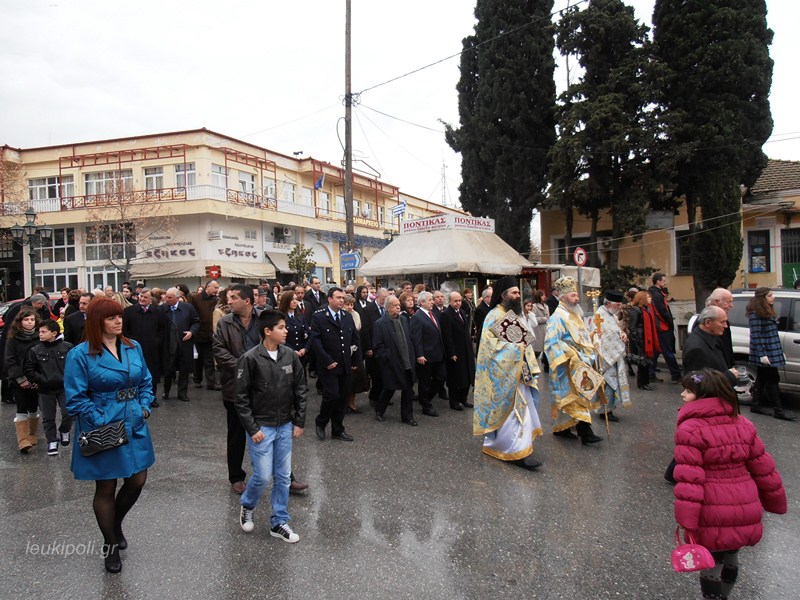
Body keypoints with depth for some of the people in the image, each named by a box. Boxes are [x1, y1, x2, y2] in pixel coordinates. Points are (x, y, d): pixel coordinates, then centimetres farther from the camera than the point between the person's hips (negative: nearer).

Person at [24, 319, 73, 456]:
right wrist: (37, 380, -6)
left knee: (68, 412, -6)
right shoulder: (35, 350, -4)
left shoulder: (67, 347, -7)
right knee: (48, 417, 9)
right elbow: (29, 368, 1)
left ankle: (64, 431, 24)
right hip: (45, 389, 1)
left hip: (64, 387, -1)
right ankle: (52, 441, 24)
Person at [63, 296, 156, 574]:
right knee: (106, 488, 10)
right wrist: (100, 423, -17)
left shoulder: (134, 347, 3)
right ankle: (110, 545, 30)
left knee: (137, 481, 11)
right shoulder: (80, 355, -13)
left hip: (134, 427, 5)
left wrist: (145, 407, -1)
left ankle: (116, 524, 42)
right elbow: (76, 398, -13)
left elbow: (146, 382, 13)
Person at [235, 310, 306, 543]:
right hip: (261, 427, -4)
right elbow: (241, 397, -10)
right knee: (263, 476, -1)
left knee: (283, 476, 9)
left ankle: (279, 522, 24)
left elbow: (300, 389, 6)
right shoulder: (250, 359, -14)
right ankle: (246, 507, 30)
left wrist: (299, 422, 4)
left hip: (285, 426, 4)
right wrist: (252, 429, -12)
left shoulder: (290, 355, -2)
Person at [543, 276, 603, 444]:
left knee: (569, 398, 12)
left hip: (580, 365, 9)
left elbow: (583, 338, 25)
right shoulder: (557, 317, -14)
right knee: (577, 398, -10)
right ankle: (585, 432, -9)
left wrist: (588, 354, 13)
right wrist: (571, 356, -22)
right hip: (568, 368, -9)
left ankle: (561, 428, 20)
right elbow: (552, 342, -20)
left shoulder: (575, 315, 15)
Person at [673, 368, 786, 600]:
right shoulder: (743, 424, 5)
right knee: (730, 561, 25)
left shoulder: (690, 429, -15)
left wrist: (686, 521, -18)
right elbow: (764, 470, 10)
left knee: (711, 566, 9)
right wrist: (775, 502, 23)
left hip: (712, 520, -7)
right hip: (746, 514, 7)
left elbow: (689, 479, -21)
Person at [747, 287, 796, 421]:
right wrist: (762, 355, -21)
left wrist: (780, 351, 19)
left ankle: (756, 405, 20)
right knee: (773, 379, -7)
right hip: (764, 353, -9)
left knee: (762, 378, 13)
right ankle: (778, 410, -3)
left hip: (772, 352, 9)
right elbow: (756, 336, -18)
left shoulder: (768, 312, 16)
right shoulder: (755, 314, -14)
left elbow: (773, 333, 19)